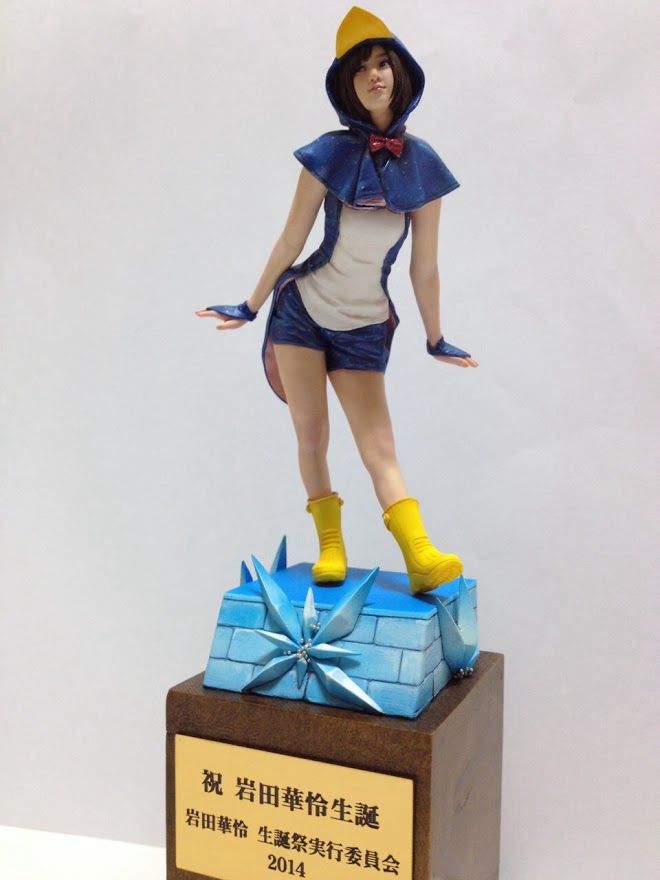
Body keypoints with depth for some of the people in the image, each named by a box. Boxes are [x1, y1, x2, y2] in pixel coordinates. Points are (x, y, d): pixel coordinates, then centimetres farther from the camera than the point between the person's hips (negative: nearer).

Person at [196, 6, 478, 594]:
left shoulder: (421, 165, -3)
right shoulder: (330, 155, -7)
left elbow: (424, 265, 3)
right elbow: (291, 242, 0)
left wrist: (435, 338, 8)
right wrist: (251, 307, 5)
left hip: (364, 329, 0)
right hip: (302, 312, 0)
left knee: (380, 446, -8)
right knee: (311, 436, 1)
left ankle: (421, 558, -15)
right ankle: (330, 548, 13)